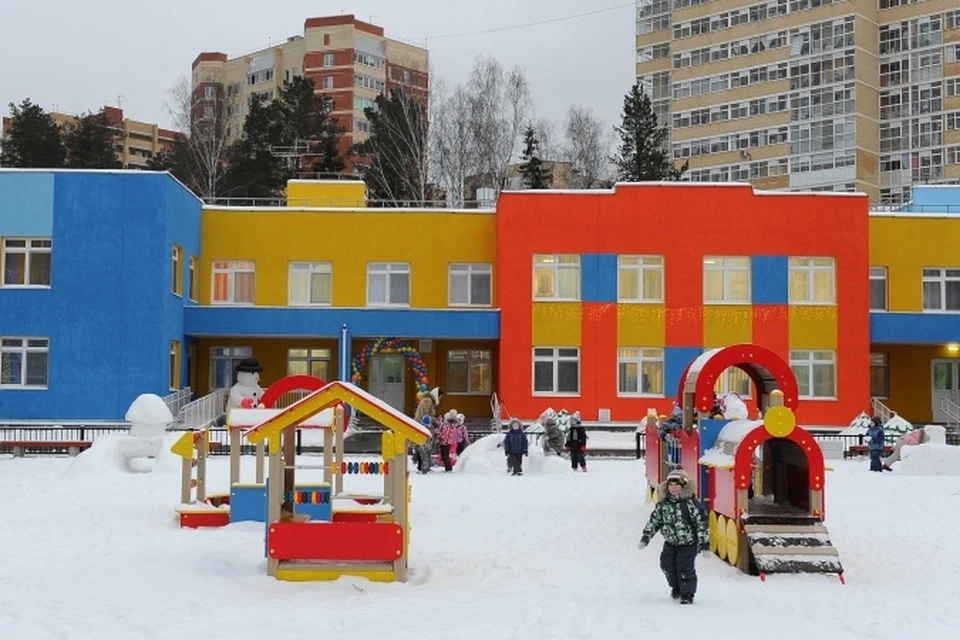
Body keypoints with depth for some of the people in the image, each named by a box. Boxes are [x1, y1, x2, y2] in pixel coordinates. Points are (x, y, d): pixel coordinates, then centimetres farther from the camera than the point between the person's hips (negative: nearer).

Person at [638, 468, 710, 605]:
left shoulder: (690, 503, -17)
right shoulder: (663, 504, -1)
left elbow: (701, 523, -15)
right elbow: (654, 521, 8)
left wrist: (704, 543, -15)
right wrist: (645, 538, 4)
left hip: (688, 543, -5)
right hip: (670, 543, 5)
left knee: (685, 569, -8)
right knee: (667, 566, 10)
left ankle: (687, 593, 11)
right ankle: (676, 587, 36)